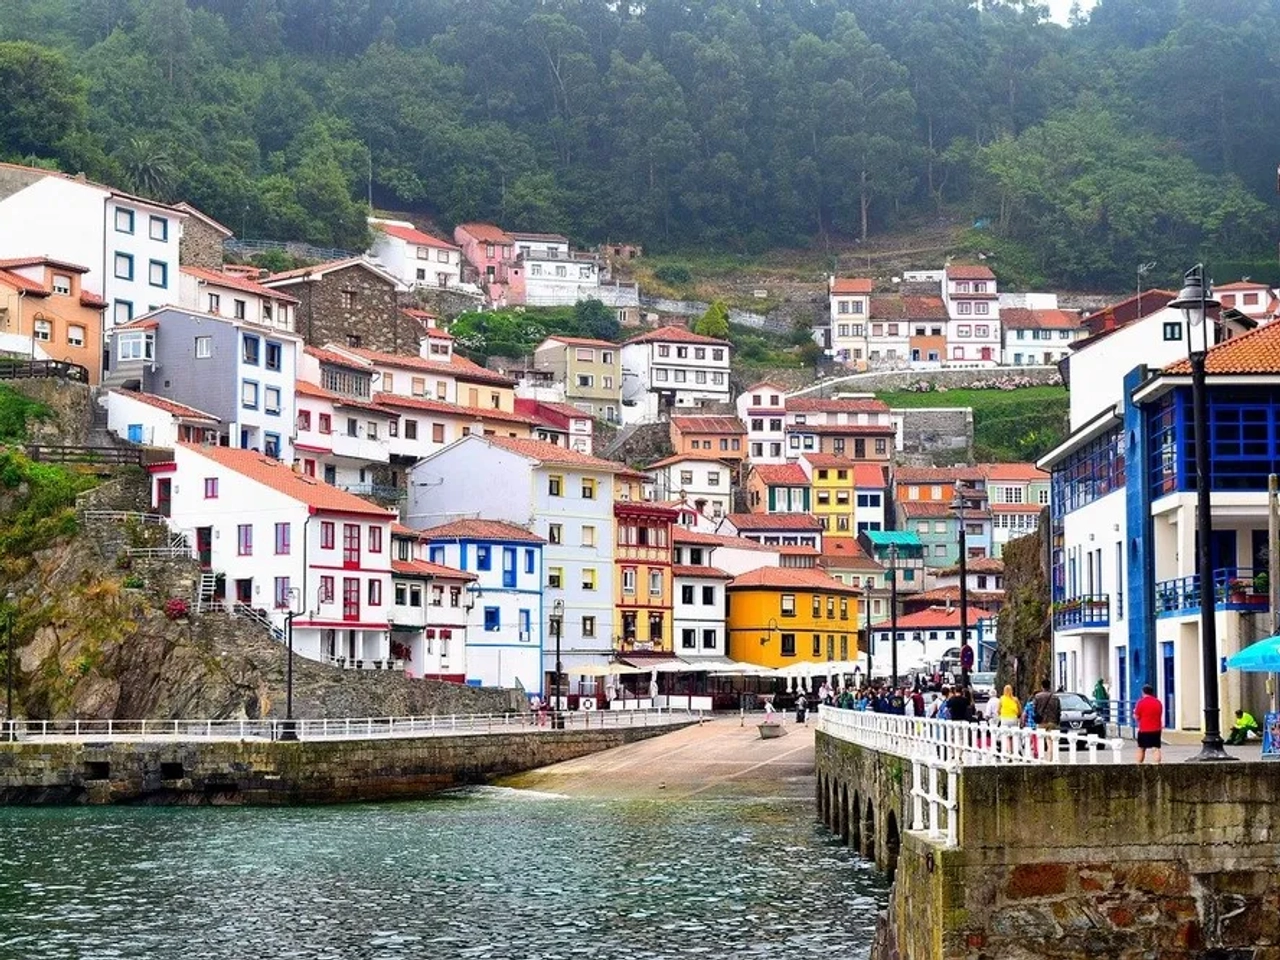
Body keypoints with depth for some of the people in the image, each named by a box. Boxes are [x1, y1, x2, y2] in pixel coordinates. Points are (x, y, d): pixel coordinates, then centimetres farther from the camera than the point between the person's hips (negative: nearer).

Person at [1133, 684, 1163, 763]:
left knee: (1141, 749, 12)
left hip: (1144, 730, -3)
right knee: (1156, 749, -3)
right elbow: (1160, 716, 13)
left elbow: (1136, 717, -6)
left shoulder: (1141, 702, -9)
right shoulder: (1158, 703, 5)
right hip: (1156, 729, 3)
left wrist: (1134, 713, 14)